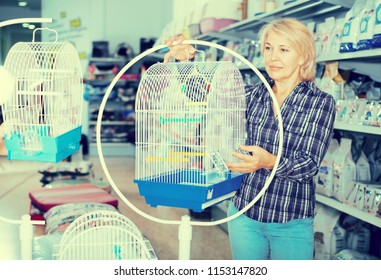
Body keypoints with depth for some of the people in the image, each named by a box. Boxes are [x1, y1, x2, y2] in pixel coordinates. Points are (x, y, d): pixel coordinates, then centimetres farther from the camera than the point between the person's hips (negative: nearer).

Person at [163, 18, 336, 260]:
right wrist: (186, 61, -19)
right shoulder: (255, 95, 4)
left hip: (291, 224, -3)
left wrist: (269, 162, -34)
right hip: (244, 215, 3)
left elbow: (310, 163, -16)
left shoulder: (321, 102, -7)